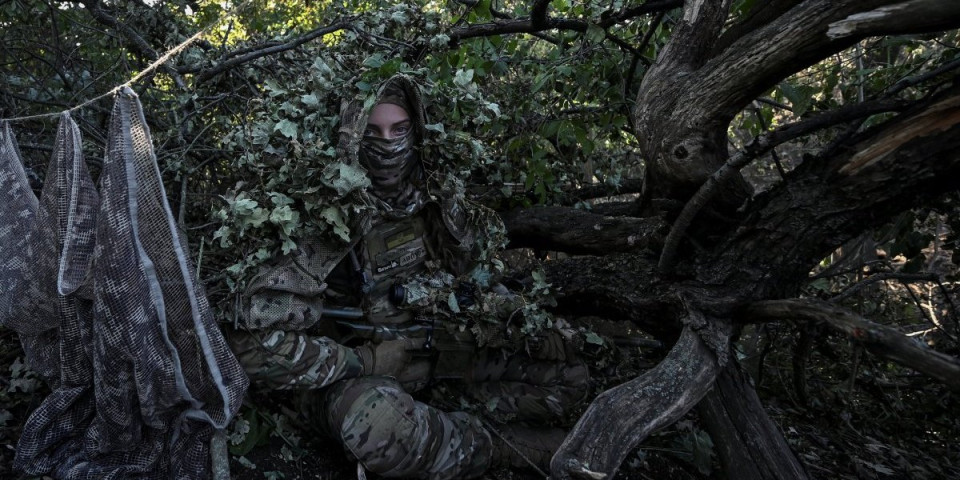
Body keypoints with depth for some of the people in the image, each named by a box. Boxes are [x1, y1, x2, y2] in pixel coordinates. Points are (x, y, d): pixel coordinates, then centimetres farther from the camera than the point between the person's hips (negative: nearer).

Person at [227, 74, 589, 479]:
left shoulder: (439, 206, -8)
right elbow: (255, 344, -28)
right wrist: (362, 362, -27)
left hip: (439, 347, 5)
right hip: (359, 369, -5)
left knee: (566, 376, -1)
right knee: (376, 422, -41)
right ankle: (508, 445, -15)